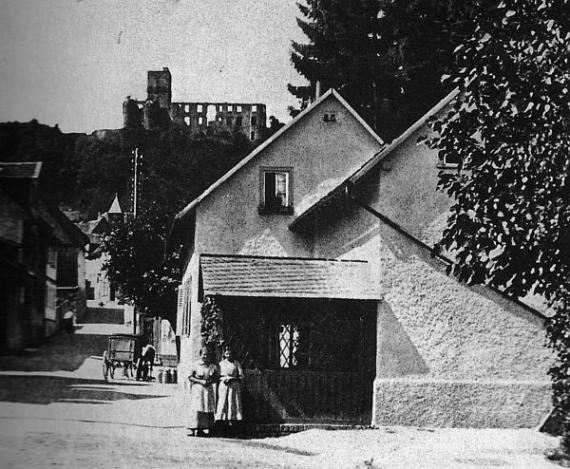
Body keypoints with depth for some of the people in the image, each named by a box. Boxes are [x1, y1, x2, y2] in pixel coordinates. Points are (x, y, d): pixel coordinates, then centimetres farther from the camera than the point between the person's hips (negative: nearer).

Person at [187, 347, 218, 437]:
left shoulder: (212, 367, 10)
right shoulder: (196, 365, -1)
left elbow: (216, 378, 13)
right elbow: (190, 377, -4)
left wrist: (210, 381, -8)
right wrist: (200, 381, -14)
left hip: (209, 389, 4)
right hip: (197, 389, -4)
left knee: (208, 409, 0)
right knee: (196, 408, -11)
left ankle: (200, 429, 5)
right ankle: (191, 429, -10)